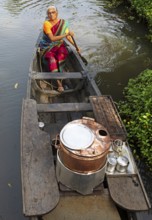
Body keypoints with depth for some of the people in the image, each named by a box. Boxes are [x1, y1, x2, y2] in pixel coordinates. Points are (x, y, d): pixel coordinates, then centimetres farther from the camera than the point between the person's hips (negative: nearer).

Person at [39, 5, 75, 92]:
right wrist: (65, 34, -30)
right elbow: (52, 38, -24)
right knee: (52, 59, -32)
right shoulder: (46, 24, -14)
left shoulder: (63, 23, -2)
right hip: (48, 46, -3)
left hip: (59, 44, 3)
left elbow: (68, 37, 5)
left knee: (62, 54, -32)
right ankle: (58, 82, -34)